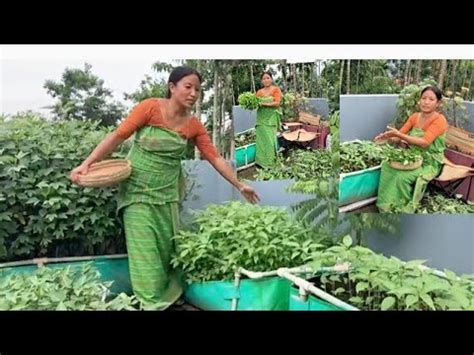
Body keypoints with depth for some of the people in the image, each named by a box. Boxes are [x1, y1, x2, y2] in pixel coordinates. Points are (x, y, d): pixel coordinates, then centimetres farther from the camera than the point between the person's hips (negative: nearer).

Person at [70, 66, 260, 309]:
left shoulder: (194, 125, -1)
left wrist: (240, 185, 1)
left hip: (168, 192, 4)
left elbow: (215, 158, 2)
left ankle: (168, 298, 28)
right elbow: (118, 136, -12)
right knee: (146, 251, -3)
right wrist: (87, 163, -18)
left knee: (168, 248, 10)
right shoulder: (150, 107, -12)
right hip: (138, 190, -3)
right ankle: (151, 302, 12)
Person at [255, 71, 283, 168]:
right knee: (261, 138, -2)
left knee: (270, 139, -6)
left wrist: (264, 103, -16)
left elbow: (277, 103, -8)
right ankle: (262, 161, 2)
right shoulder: (259, 92, 14)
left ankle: (270, 162, -1)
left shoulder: (276, 89, 4)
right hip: (261, 118, 3)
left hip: (271, 118, -3)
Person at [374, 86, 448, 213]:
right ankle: (387, 205, -8)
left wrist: (400, 136, -36)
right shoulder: (415, 116, 3)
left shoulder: (439, 120, -17)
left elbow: (425, 142, -28)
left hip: (430, 163, -6)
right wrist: (388, 136, -26)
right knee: (387, 165, -17)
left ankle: (402, 208, -9)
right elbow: (400, 134, -2)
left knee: (402, 176, -30)